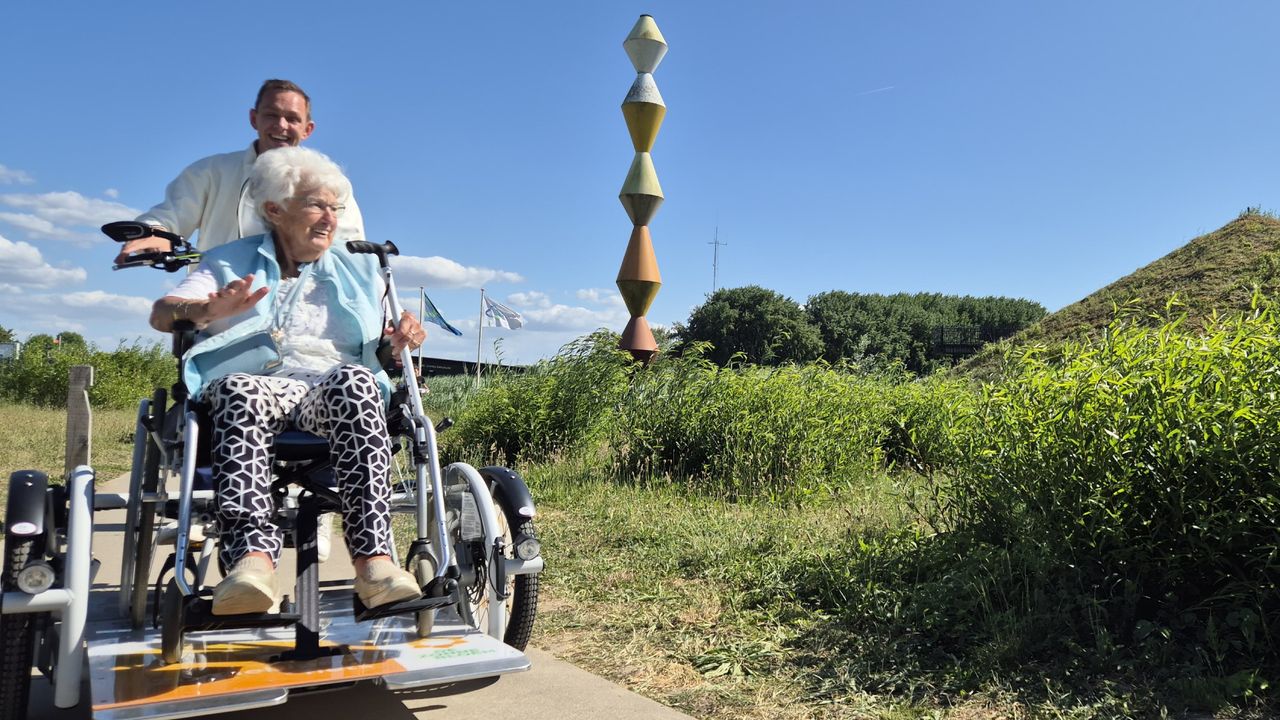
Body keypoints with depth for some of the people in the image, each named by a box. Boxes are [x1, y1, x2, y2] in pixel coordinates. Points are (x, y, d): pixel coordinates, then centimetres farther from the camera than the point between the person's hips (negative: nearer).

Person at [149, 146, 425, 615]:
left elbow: (383, 343, 22)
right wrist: (209, 310, -13)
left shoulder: (358, 270, 28)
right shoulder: (231, 261, 24)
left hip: (333, 390, 1)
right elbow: (161, 314, 11)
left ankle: (373, 557, -50)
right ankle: (253, 555, -56)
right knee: (240, 389, -38)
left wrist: (403, 336, -4)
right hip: (254, 385, 0)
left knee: (355, 380, -37)